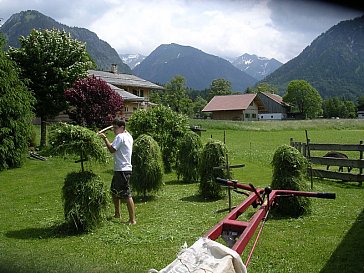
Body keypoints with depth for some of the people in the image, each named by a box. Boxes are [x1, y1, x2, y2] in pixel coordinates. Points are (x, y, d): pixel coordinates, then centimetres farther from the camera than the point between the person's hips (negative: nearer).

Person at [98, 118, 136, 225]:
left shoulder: (120, 137, -14)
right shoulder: (128, 136, 13)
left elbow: (112, 149, -23)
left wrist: (105, 138, -16)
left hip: (122, 170, -11)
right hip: (119, 169, 11)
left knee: (127, 195, -10)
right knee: (114, 191, 23)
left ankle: (132, 220, -9)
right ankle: (117, 214, 36)